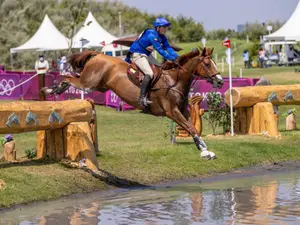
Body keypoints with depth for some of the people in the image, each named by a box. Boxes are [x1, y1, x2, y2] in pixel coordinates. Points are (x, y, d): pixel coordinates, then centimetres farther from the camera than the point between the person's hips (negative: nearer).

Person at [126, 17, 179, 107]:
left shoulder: (162, 37, 6)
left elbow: (168, 48, 0)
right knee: (149, 73, -26)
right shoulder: (152, 35, -22)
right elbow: (160, 50, -27)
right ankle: (142, 98, -31)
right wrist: (171, 58, -28)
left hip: (144, 55, 10)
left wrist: (177, 57, -15)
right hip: (137, 55, -10)